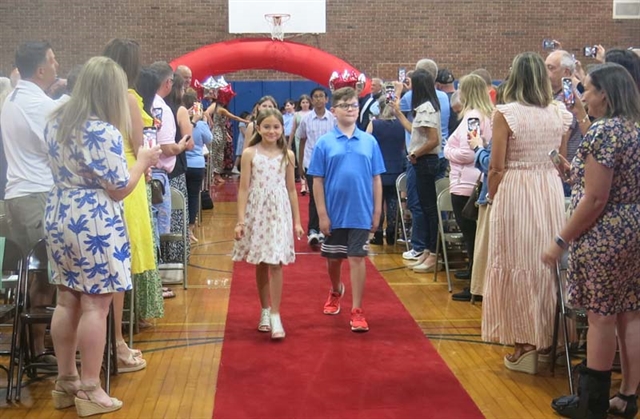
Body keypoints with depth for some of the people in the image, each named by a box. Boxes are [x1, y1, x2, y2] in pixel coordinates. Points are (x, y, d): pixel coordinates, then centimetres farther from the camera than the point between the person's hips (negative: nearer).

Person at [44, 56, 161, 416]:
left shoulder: (56, 122, 8)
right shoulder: (104, 131, -17)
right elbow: (120, 189, -13)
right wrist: (143, 161, 2)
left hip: (59, 218, 8)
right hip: (94, 224, -8)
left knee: (68, 301, 14)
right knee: (95, 306, 0)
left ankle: (66, 381, 24)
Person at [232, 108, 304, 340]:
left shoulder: (287, 155, 4)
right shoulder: (250, 154, -1)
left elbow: (291, 189, 9)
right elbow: (244, 189, -3)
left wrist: (297, 220, 7)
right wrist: (240, 220, -8)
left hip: (279, 212, 0)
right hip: (256, 211, 0)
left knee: (276, 264, -6)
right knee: (261, 264, 9)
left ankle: (275, 316, -4)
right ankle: (265, 311, 22)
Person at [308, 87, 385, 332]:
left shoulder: (369, 142, -1)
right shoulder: (324, 143, -4)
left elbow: (376, 179, 2)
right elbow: (318, 181, -4)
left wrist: (377, 211, 1)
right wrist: (322, 214, -8)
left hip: (360, 213, -1)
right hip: (334, 213, 1)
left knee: (357, 258, 2)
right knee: (333, 258, 17)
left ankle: (357, 311, 8)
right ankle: (335, 292, 45)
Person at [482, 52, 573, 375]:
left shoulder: (505, 114, -11)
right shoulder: (559, 113, 3)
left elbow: (496, 167, -9)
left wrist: (491, 196, 5)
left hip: (515, 192, -5)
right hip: (551, 190, 5)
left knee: (518, 264, 4)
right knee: (547, 261, 14)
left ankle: (526, 344, 8)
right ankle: (547, 336, 25)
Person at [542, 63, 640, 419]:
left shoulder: (604, 130, -17)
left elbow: (595, 200, -20)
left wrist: (561, 241, -14)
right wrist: (576, 171, 19)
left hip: (605, 237, -8)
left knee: (601, 317, 1)